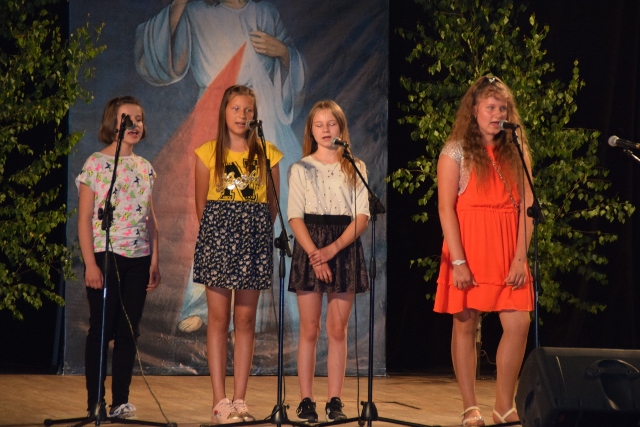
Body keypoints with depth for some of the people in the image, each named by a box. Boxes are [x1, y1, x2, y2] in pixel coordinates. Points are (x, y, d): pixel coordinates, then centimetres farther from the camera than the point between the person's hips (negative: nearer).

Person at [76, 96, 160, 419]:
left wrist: (154, 262, 8)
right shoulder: (96, 164, -4)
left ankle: (121, 400, 9)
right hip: (106, 256, -5)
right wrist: (90, 264, -13)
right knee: (101, 329, -2)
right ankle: (95, 401, 3)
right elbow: (85, 218, -6)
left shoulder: (144, 168, 12)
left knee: (128, 332, 5)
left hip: (138, 259, 5)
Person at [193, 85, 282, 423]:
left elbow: (273, 204, 9)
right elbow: (201, 204, 8)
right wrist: (216, 232, 4)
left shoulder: (266, 154, 6)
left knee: (245, 319, 3)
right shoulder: (208, 153, 4)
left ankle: (240, 400, 6)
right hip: (217, 233, -1)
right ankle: (219, 402, -4)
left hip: (253, 238, 1)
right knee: (218, 318, -3)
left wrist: (254, 229, 3)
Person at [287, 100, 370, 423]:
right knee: (309, 329, -1)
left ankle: (334, 401, 3)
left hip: (344, 248, 1)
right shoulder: (301, 169, 6)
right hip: (309, 248, -1)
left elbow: (362, 217, -1)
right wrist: (314, 254, -15)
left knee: (338, 330, 1)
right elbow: (295, 217, -1)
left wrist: (333, 249, -15)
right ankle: (306, 401, 1)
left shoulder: (356, 168, 7)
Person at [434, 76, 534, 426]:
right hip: (469, 249, -3)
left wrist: (521, 256, -6)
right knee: (466, 325, 1)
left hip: (507, 253, 3)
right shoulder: (456, 151, -2)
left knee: (518, 324, -5)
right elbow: (446, 208, -8)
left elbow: (526, 207, 4)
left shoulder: (517, 152, 9)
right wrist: (457, 261, -15)